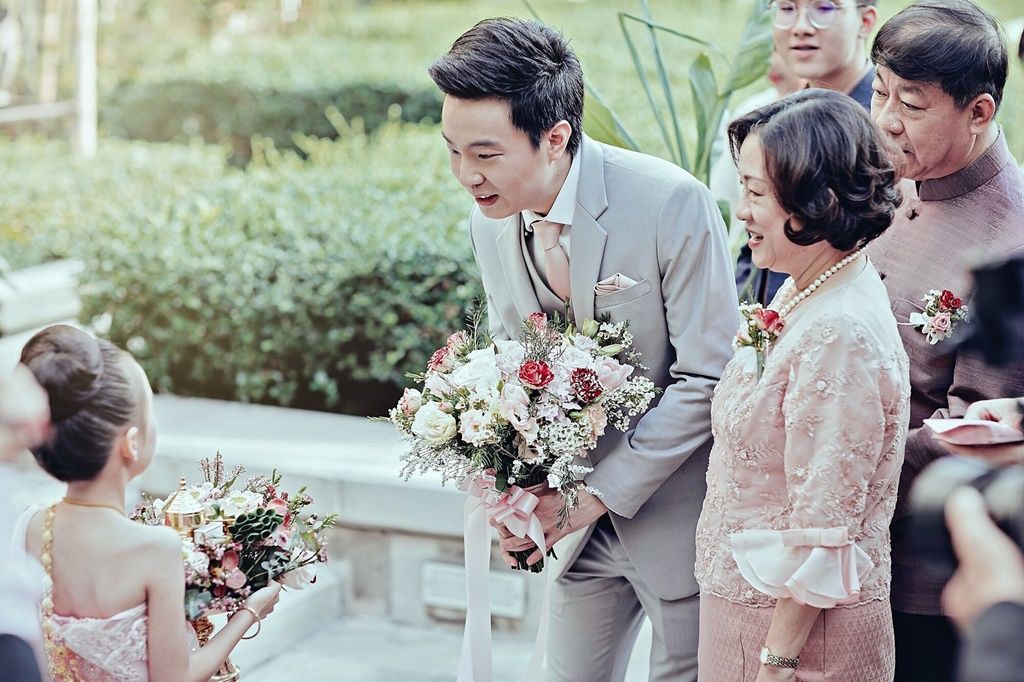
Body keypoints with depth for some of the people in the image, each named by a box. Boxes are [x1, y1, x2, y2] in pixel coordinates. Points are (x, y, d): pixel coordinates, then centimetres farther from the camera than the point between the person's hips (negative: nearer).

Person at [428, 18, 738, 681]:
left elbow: (708, 377, -21)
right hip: (583, 515, 5)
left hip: (677, 512, -5)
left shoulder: (673, 203, -24)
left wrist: (603, 491, -21)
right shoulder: (491, 219, -4)